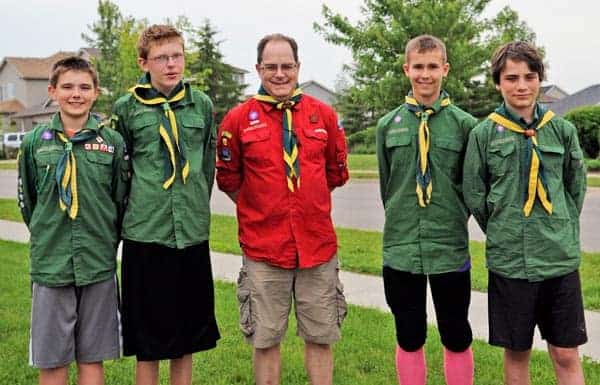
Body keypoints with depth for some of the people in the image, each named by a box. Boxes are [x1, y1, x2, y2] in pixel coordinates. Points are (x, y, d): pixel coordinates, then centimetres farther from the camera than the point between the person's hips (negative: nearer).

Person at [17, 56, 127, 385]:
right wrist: (46, 237, 12)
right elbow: (27, 201, 11)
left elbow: (122, 200, 8)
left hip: (98, 267, 0)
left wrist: (106, 241, 9)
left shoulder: (112, 142, 1)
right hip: (49, 264, 0)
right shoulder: (35, 141, 2)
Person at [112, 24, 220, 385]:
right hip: (145, 235, -2)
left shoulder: (202, 104, 5)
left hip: (192, 234, 2)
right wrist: (133, 211, 7)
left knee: (186, 338, 13)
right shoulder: (127, 108, -1)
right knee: (147, 343, 6)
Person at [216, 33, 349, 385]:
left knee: (320, 338, 11)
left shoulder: (324, 115, 3)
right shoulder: (239, 119, -2)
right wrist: (260, 210, 7)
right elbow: (228, 178, 8)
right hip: (263, 249, -1)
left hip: (318, 245, 2)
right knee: (266, 340, 9)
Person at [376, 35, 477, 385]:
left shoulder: (465, 125, -2)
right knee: (409, 339, 11)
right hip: (400, 248, 2)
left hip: (451, 248, -1)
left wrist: (452, 221, 5)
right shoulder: (388, 125, 4)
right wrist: (402, 222, 10)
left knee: (457, 339, 9)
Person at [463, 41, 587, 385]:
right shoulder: (484, 134, -2)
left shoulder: (562, 130, 3)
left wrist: (561, 230, 9)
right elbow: (474, 195, 4)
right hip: (508, 261, -1)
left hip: (560, 258, 1)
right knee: (517, 353, 10)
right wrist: (503, 234, 5)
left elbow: (576, 187, 13)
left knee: (566, 355, 6)